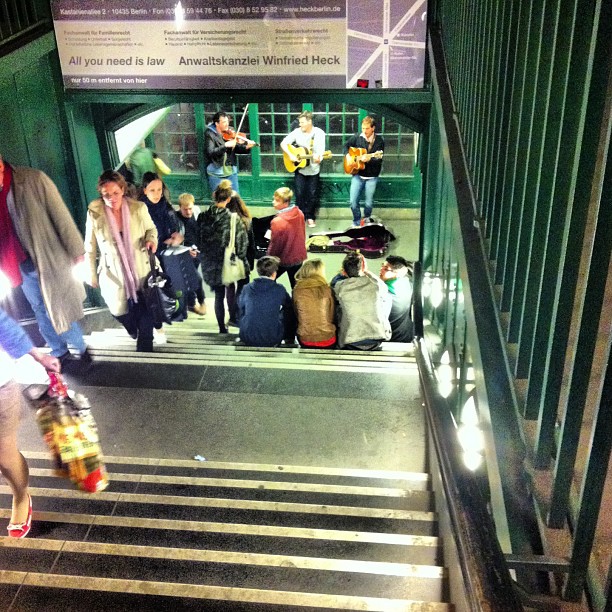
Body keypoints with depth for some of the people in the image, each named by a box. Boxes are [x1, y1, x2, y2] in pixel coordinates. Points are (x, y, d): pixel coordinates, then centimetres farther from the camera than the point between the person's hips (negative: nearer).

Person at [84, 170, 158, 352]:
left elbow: (151, 228, 7)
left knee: (145, 317, 5)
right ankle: (133, 330, 54)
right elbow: (90, 247, -2)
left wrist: (151, 239, -16)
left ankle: (145, 352, 28)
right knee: (120, 311, 18)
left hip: (140, 273, 0)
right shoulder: (94, 213, -13)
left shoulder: (138, 208, -13)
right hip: (113, 275, 1)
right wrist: (92, 275, 3)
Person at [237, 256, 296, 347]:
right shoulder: (279, 289, -5)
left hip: (247, 339, 3)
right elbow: (290, 306, 12)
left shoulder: (247, 289, 1)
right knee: (289, 311, 20)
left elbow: (240, 312, 12)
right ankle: (289, 341, 35)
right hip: (272, 340, -3)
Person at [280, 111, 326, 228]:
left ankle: (310, 217, 20)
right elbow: (283, 143, -2)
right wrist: (290, 155, -16)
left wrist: (318, 158, -37)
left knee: (313, 194, 5)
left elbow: (321, 152, -15)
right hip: (299, 168, 1)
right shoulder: (297, 132, -5)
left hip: (313, 169, -1)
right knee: (299, 194, 1)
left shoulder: (319, 133, -9)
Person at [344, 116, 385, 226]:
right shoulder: (357, 137, 0)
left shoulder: (379, 140, -6)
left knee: (369, 203, 6)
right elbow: (346, 145, 16)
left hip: (372, 176, -1)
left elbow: (379, 159, -12)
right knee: (353, 201, -4)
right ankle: (357, 221, 18)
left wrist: (369, 158, -30)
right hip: (358, 175, 2)